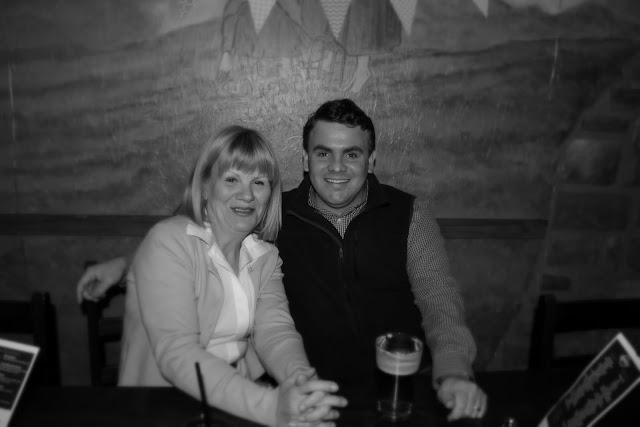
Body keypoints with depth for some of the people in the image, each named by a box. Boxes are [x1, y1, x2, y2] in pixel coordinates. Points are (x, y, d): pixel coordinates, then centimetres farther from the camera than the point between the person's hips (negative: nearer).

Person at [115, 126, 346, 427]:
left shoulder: (265, 257, 6)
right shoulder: (167, 242, -13)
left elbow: (274, 330, -6)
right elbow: (176, 352, -22)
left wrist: (300, 378, -27)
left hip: (241, 398, 5)